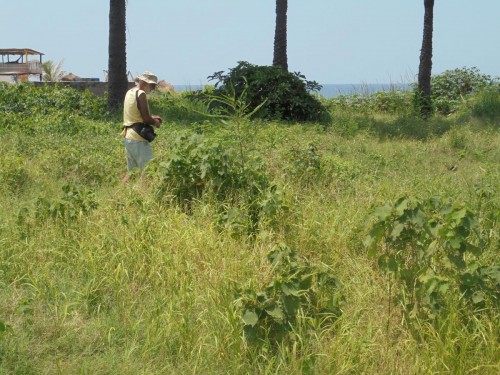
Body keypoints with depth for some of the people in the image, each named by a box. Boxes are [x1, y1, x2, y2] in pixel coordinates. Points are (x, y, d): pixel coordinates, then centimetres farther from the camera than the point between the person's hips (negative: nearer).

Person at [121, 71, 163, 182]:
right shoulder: (141, 94, -13)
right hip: (138, 138, -10)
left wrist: (152, 118, 15)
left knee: (131, 170, 14)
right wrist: (156, 122, 2)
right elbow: (146, 118, -17)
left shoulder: (130, 92, 15)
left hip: (128, 137, 10)